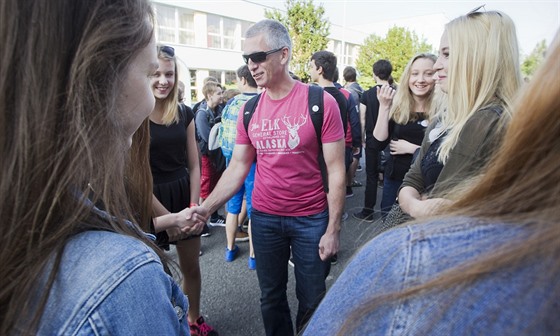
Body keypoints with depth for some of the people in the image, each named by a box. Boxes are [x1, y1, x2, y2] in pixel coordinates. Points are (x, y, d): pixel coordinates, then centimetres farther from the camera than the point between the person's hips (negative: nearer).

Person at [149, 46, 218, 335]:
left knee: (191, 266, 17)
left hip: (183, 193, 4)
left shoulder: (184, 113, 2)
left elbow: (193, 165, 4)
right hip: (149, 201, -4)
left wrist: (194, 206, -6)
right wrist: (166, 216, -14)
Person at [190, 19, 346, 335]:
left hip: (312, 219, -3)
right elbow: (237, 169, 3)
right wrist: (205, 208, -9)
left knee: (312, 300, 15)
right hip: (264, 218, 4)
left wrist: (333, 228, -11)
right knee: (271, 298, 19)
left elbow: (336, 171, -10)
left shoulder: (321, 102, -12)